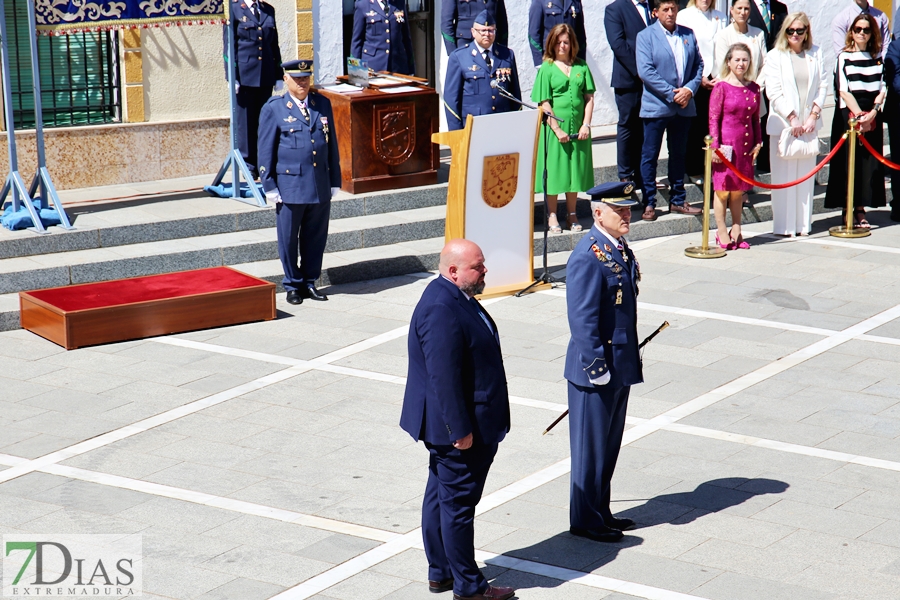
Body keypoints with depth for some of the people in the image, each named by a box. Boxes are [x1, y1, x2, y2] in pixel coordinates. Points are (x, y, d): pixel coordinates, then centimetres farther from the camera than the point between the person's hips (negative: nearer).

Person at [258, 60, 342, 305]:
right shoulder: (273, 109, -1)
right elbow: (266, 151, 0)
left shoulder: (323, 104, 10)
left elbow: (332, 145, 13)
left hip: (320, 186, 3)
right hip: (289, 186, -3)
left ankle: (309, 282, 22)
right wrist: (269, 185, -5)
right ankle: (293, 285, 17)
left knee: (316, 237, 9)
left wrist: (335, 181, 10)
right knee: (288, 239, 4)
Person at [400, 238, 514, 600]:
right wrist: (460, 430, -24)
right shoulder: (441, 311, -25)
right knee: (458, 502, 0)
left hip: (465, 422, 11)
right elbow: (443, 377, -26)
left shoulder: (457, 298, 9)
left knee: (441, 496, 18)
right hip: (460, 425, -11)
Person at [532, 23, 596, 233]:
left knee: (575, 168, 8)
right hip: (555, 127, -3)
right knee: (554, 170, 1)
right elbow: (544, 103, -7)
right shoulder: (547, 68, -2)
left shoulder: (581, 66, 6)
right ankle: (552, 216, 10)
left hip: (578, 127, 3)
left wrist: (586, 124, -5)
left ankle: (572, 214, 19)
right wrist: (557, 129, -13)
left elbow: (589, 97, 5)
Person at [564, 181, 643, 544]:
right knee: (591, 447, 3)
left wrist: (630, 360, 17)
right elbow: (582, 320, -21)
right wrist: (596, 368, -20)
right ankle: (585, 521, 14)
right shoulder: (588, 257, -20)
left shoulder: (621, 250, 9)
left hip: (621, 366, 9)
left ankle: (601, 512, 29)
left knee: (609, 445, 17)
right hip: (596, 369, -9)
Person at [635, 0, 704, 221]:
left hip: (684, 106, 4)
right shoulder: (646, 36, -4)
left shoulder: (688, 35, 10)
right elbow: (645, 71, -12)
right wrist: (672, 94, -15)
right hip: (656, 106, -4)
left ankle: (677, 201, 21)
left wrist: (689, 89, -8)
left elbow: (698, 65, 10)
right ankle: (649, 204, 5)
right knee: (650, 155, -1)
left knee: (679, 155, 12)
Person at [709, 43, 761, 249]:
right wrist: (715, 146, -14)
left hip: (745, 145, 5)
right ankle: (721, 232, 10)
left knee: (739, 190, 12)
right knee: (723, 189, 1)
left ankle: (736, 231, 21)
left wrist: (757, 142, 9)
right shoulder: (721, 88, -7)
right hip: (726, 144, -5)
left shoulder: (754, 89, 8)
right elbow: (713, 119, -9)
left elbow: (755, 119, 15)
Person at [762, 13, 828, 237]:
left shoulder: (816, 54, 8)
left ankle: (803, 223, 12)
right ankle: (784, 225, 3)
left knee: (806, 174, 5)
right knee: (784, 175, -2)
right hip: (783, 123, -3)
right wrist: (792, 118, -11)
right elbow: (774, 92, -6)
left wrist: (813, 115, -6)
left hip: (809, 123, 3)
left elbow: (823, 86, 5)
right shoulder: (775, 56, 0)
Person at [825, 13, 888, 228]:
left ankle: (861, 209, 5)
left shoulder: (877, 57, 10)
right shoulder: (844, 57, 0)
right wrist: (859, 115, -14)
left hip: (872, 117, 3)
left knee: (869, 162, 0)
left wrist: (872, 112, -11)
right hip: (849, 114, -3)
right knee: (849, 162, -4)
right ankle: (847, 209, 1)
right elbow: (844, 91, -6)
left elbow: (882, 88, 5)